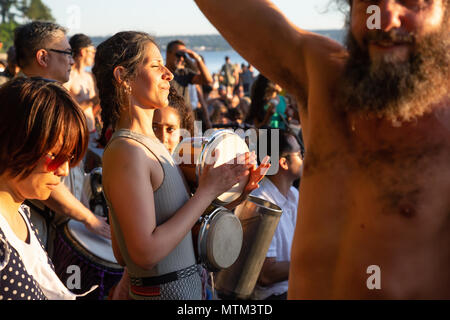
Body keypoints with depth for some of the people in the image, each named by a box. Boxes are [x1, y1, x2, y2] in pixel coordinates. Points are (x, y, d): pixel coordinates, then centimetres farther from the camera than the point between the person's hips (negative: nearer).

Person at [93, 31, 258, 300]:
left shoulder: (151, 143, 8)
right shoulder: (126, 151, -19)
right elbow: (145, 252, -24)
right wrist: (207, 191, -16)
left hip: (184, 284, 8)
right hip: (161, 290, -8)